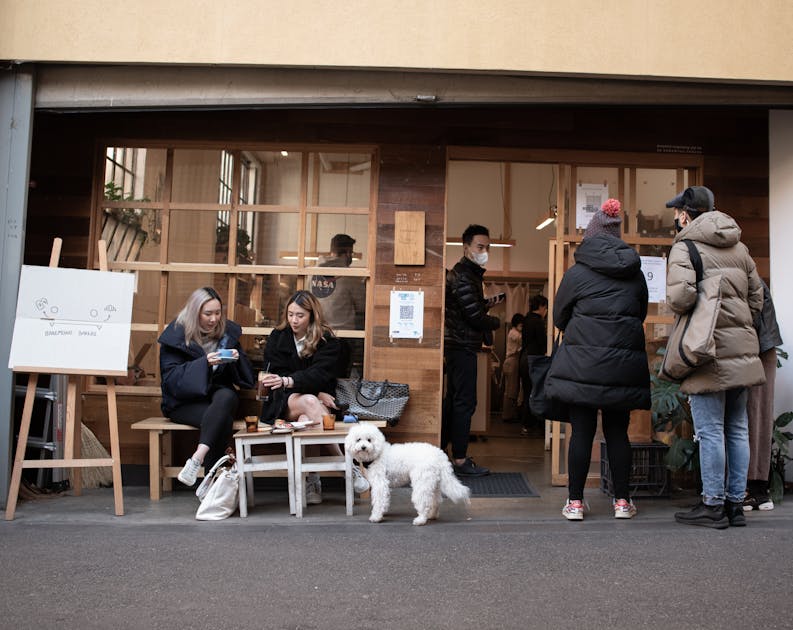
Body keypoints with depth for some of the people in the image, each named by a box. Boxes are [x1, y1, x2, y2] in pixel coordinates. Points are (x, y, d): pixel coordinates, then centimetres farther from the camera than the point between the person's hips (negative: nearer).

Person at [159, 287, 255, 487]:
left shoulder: (228, 331, 8)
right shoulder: (177, 334, -3)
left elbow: (246, 375, 12)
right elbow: (171, 378, -12)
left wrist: (237, 359, -12)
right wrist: (204, 363, -25)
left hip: (216, 393, 3)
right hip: (184, 401, -3)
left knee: (227, 397, -35)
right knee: (222, 417, -33)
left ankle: (197, 458, -42)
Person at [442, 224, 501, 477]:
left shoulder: (466, 274, 18)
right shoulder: (463, 277, -16)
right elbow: (475, 317, -18)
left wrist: (485, 304, 10)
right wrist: (495, 322, 0)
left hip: (458, 345, 11)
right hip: (463, 346, -11)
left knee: (454, 400, 15)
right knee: (464, 403, -7)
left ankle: (438, 451, 22)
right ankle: (460, 460, -2)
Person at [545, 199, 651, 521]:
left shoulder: (576, 273, -3)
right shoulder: (636, 274, 8)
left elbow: (559, 317, 7)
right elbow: (641, 315, 19)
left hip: (583, 363, -3)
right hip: (624, 365, 3)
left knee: (582, 431, 2)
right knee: (617, 431, 11)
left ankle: (575, 502, 8)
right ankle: (622, 501, 16)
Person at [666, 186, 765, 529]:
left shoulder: (685, 247, -9)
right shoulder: (739, 247, 14)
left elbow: (680, 296, -24)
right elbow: (756, 298, 16)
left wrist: (677, 305, -3)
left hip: (710, 350, -7)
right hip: (742, 348, 7)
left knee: (710, 430, 0)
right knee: (737, 429, 12)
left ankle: (713, 505, 7)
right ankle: (736, 503, 20)